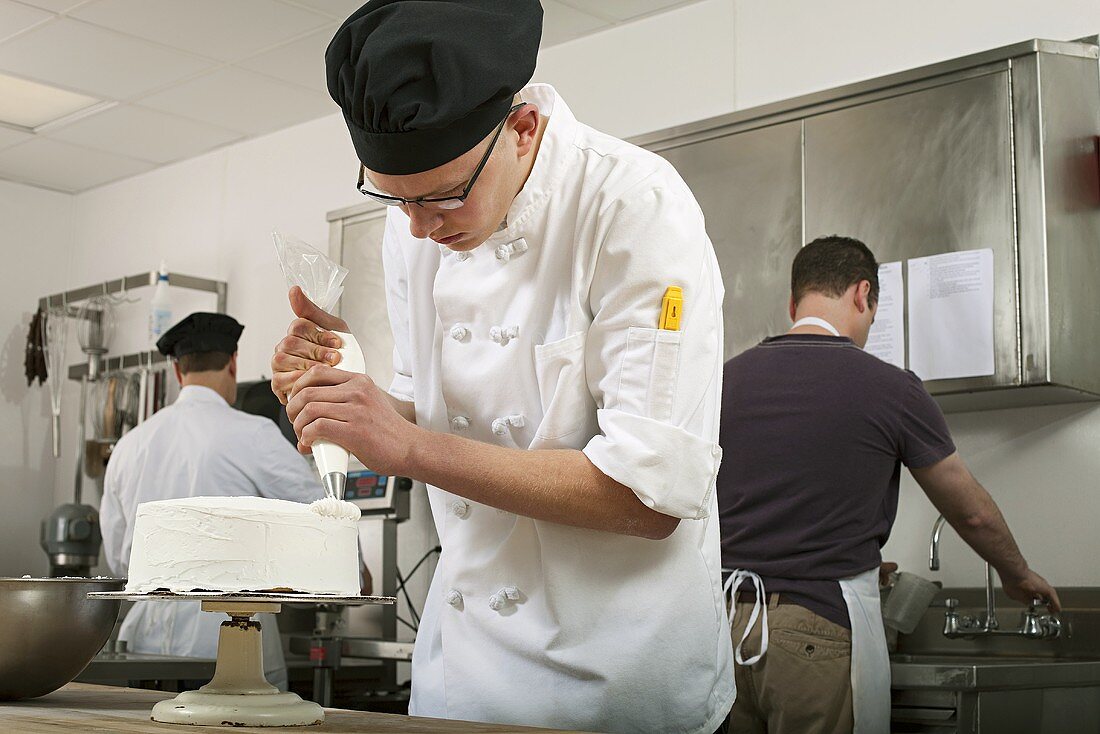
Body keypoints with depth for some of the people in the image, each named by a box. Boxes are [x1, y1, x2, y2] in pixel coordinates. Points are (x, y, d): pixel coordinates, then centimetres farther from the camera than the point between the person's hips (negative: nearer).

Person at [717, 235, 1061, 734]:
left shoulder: (728, 378, 6)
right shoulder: (889, 387, -4)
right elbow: (972, 514, 8)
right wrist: (1019, 576, 29)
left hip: (724, 617, 4)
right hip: (821, 628, -4)